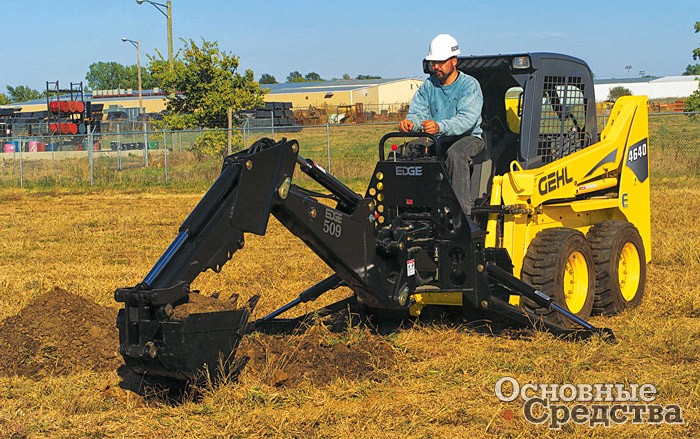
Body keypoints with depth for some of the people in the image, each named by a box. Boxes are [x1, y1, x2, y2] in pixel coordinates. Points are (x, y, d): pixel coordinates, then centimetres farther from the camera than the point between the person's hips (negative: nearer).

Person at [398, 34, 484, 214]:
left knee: (456, 154, -39)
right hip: (436, 139, 5)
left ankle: (462, 210, -36)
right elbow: (418, 112, 0)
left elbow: (467, 119, -25)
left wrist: (440, 127, -45)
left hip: (468, 137, -5)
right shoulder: (428, 86, 8)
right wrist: (410, 122, -28)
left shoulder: (470, 85, -10)